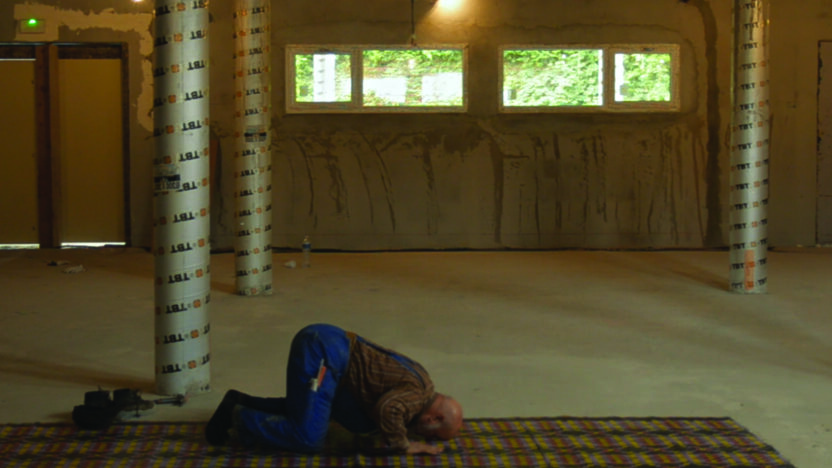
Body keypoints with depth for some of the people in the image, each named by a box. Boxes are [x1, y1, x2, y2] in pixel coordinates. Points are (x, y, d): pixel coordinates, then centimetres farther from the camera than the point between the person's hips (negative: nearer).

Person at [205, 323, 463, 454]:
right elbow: (388, 410, -34)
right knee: (308, 439, -16)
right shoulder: (418, 394, -13)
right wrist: (404, 445, -16)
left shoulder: (420, 379, 15)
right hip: (323, 352, -10)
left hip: (328, 341, 10)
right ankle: (238, 419, 0)